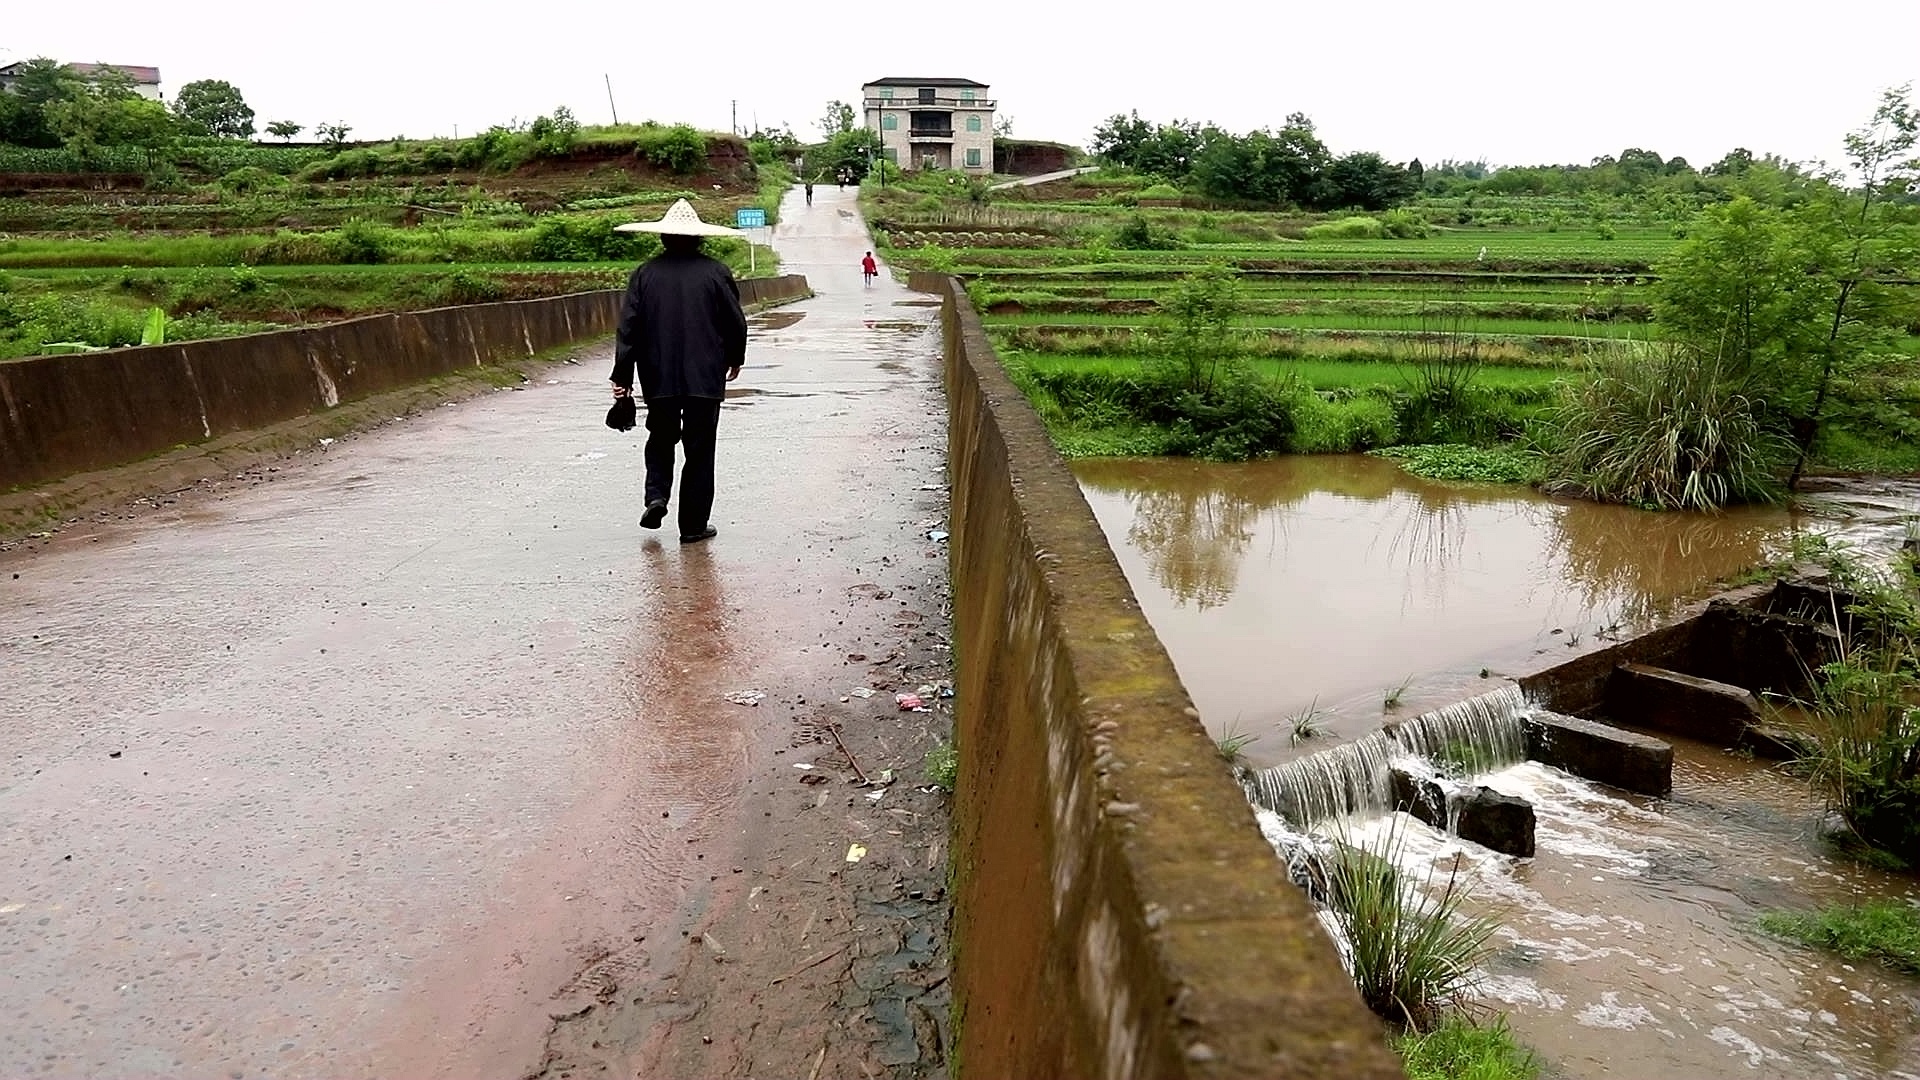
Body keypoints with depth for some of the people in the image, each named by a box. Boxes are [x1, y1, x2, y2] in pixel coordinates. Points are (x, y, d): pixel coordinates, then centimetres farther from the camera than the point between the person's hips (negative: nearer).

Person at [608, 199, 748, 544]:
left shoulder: (645, 273, 1)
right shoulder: (715, 272, -3)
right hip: (705, 377, -1)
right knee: (699, 450, 5)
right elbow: (735, 322, 2)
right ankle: (693, 525, 8)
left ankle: (656, 495, 1)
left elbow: (628, 327, -1)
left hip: (658, 377, 2)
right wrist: (735, 359, 19)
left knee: (661, 439, 22)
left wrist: (622, 375, 4)